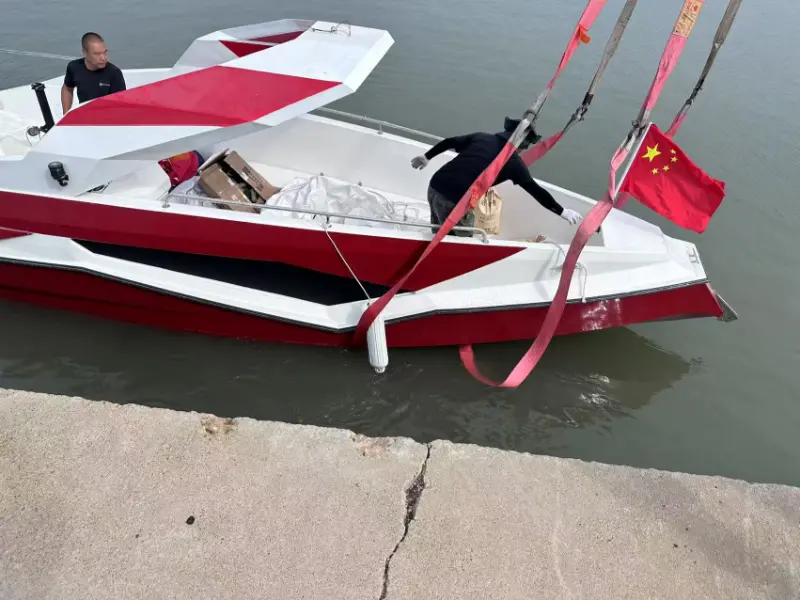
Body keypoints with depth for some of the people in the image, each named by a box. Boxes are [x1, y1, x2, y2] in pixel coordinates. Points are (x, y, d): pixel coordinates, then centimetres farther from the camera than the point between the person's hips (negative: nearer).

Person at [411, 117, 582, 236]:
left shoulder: (481, 137, 13)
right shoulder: (514, 162, -1)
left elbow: (449, 142, 22)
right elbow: (535, 190, 4)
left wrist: (426, 157, 37)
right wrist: (562, 211, 15)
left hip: (434, 187, 7)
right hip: (453, 202, -6)